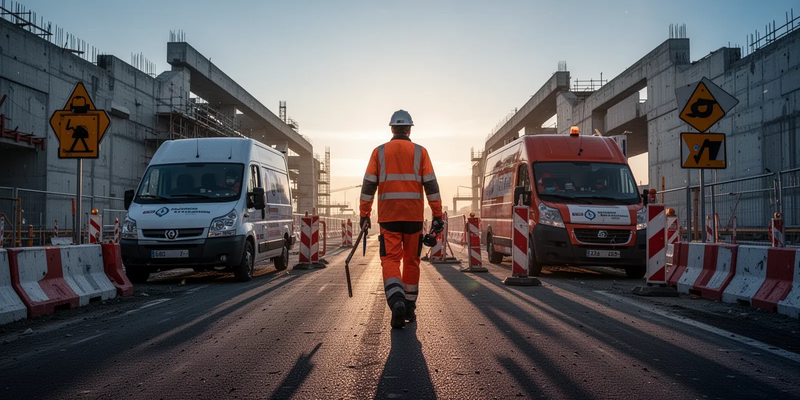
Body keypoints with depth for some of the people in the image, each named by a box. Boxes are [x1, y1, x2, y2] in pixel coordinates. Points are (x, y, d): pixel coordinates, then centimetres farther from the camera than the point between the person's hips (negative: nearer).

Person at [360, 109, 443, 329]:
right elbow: (431, 185, -1)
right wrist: (437, 216, 0)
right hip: (414, 216, 1)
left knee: (390, 260, -1)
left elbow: (368, 185, 2)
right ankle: (409, 309, 20)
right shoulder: (420, 152, 4)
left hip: (388, 216, 0)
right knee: (411, 261, 12)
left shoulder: (379, 152, 6)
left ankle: (397, 302, -24)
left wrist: (364, 215, 7)